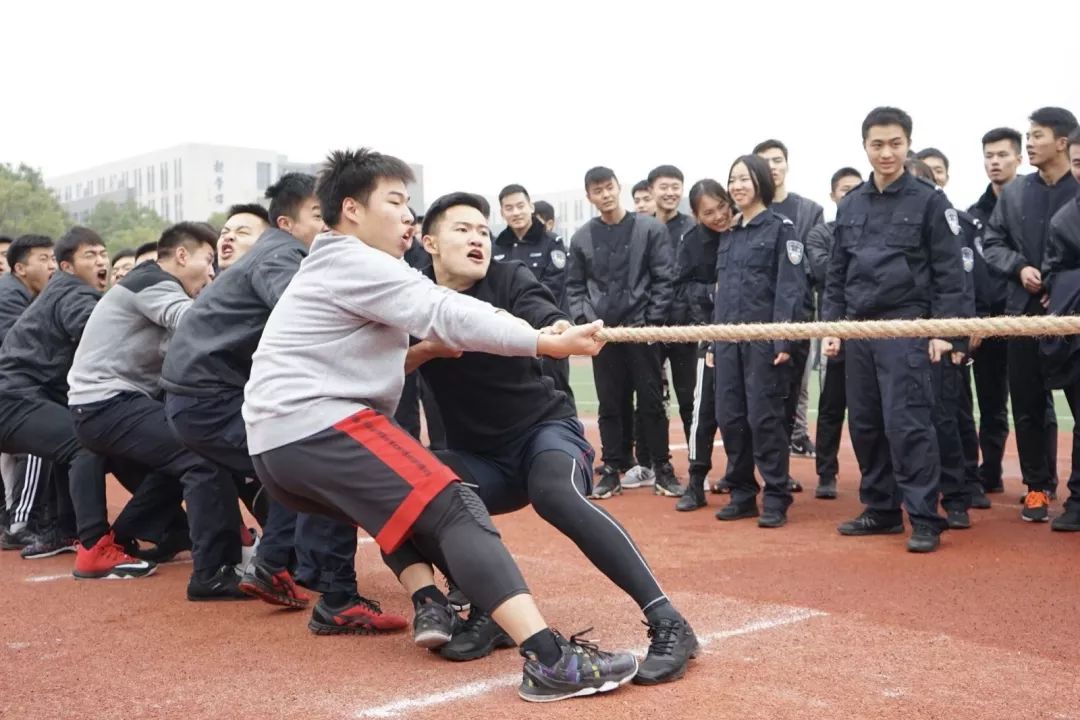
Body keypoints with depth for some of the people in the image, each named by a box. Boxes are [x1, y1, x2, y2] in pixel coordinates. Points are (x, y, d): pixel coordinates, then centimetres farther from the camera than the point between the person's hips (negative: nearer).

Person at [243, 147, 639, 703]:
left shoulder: (334, 268, 28)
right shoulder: (353, 261, -5)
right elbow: (443, 313, -14)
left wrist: (424, 347, 11)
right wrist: (548, 343, -16)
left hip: (276, 443, 10)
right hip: (318, 426, -10)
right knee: (453, 510, -18)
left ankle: (428, 605, 11)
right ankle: (549, 660, -28)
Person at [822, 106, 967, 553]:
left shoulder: (929, 201, -2)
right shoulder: (850, 205, 12)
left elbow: (948, 272, -4)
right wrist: (831, 325, 10)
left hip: (906, 326, -5)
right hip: (858, 327, 5)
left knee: (906, 423, -9)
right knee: (865, 424, 9)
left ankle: (925, 519, -2)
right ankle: (882, 509, 21)